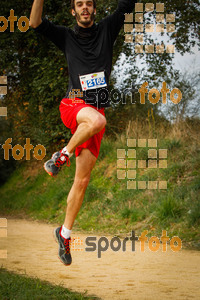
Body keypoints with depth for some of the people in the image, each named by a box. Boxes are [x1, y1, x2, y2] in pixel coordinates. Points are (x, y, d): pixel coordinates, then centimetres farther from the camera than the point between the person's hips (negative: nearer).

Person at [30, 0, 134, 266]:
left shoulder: (107, 29, 14)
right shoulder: (66, 36, 13)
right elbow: (36, 24, 1)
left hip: (96, 109, 2)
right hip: (73, 103, -2)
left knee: (82, 181, 0)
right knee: (96, 120, -40)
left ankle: (65, 233, 13)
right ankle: (63, 155, -16)